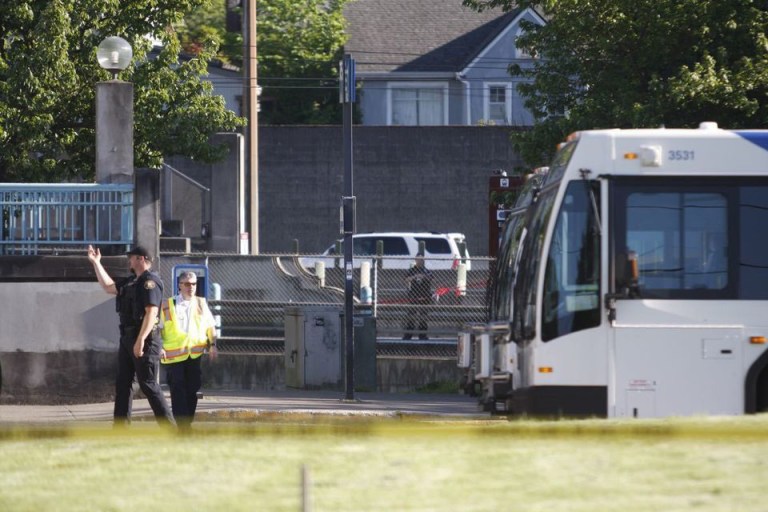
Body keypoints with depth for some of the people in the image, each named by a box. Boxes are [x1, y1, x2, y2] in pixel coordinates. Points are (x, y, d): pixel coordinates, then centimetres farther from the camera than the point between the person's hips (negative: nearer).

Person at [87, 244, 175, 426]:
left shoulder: (150, 282, -14)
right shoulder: (131, 282, 16)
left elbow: (151, 312, -23)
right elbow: (109, 286, 28)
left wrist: (140, 340, -29)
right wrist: (96, 263, 25)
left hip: (145, 339, -10)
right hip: (127, 337, 10)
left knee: (148, 384, -9)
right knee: (122, 384, 9)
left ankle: (169, 426, -7)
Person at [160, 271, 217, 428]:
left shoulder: (201, 304, 13)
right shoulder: (167, 306, 4)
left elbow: (210, 326, 17)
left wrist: (212, 344, 3)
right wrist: (159, 348, -9)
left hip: (196, 355, 3)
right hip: (173, 355, -3)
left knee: (192, 391, 3)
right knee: (178, 391, -7)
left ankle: (187, 423, 11)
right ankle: (182, 426, -9)